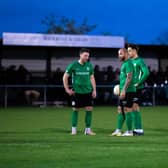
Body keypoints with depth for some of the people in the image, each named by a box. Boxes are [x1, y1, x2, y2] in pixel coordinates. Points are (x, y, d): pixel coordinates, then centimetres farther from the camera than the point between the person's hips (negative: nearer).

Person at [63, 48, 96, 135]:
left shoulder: (89, 65, 5)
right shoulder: (73, 65, -5)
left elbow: (92, 78, 12)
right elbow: (65, 77, 1)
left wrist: (94, 90, 6)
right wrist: (67, 89, -3)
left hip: (88, 91, 3)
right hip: (77, 91, -3)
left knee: (89, 109, -2)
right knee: (75, 109, 2)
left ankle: (88, 129, 7)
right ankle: (74, 129, 12)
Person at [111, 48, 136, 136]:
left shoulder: (128, 63, -13)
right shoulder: (124, 64, 18)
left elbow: (129, 78, -20)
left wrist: (124, 90, -23)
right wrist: (120, 89, 23)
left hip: (128, 91, -10)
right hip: (123, 91, 10)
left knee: (127, 111, -6)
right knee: (120, 110, 10)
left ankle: (129, 132, -1)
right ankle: (118, 130, 12)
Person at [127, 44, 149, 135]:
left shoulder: (139, 61, -9)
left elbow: (146, 73, -19)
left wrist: (138, 83, -18)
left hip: (137, 88, -8)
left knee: (135, 106, -10)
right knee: (133, 107, 8)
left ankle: (139, 129, -6)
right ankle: (137, 128, 14)